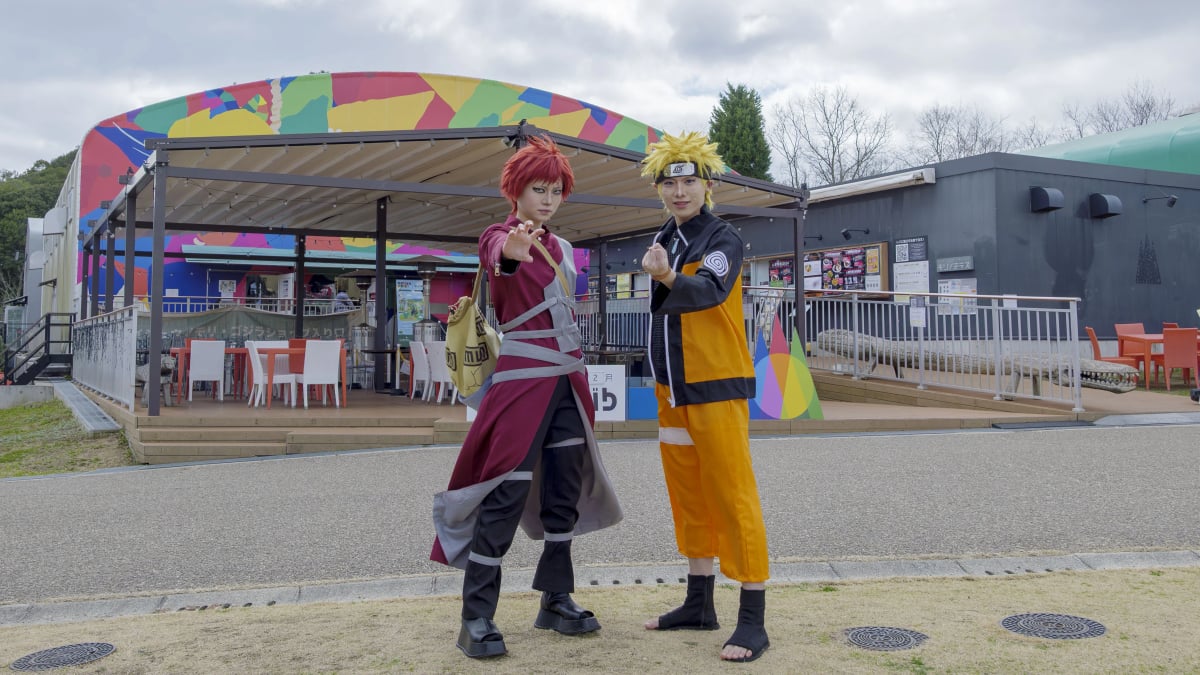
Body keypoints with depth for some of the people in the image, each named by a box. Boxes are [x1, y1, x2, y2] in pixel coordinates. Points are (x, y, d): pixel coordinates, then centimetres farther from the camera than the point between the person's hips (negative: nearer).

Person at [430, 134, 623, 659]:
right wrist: (510, 254, -57)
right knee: (506, 495, -9)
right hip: (523, 377, -7)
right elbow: (498, 255, -32)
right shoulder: (500, 236, -6)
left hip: (569, 378, 7)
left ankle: (556, 600, 21)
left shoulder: (560, 247, 16)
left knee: (566, 492, 9)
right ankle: (476, 619, -2)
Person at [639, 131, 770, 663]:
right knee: (688, 496, 13)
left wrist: (667, 277, -50)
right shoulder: (664, 240, 14)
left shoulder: (723, 240, -9)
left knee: (732, 497, -6)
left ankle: (752, 621, 1)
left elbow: (708, 290, -30)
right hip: (672, 389, 8)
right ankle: (698, 605, 25)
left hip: (717, 388, -8)